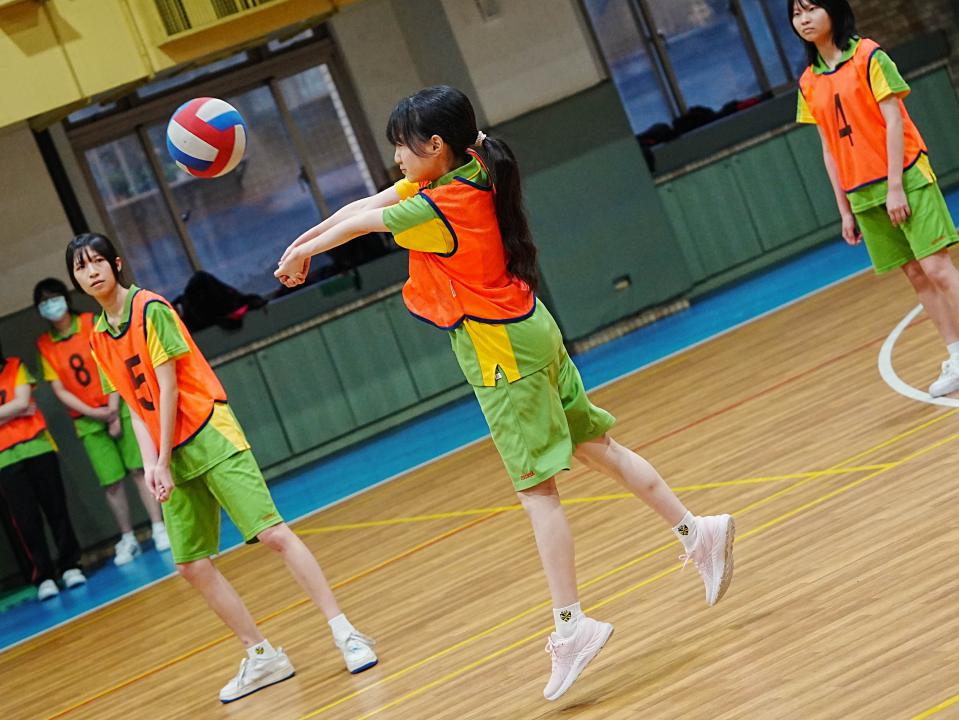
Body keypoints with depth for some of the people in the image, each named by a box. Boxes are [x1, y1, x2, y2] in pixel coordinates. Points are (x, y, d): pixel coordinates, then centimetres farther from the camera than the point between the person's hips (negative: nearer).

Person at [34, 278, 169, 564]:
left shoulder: (91, 324, -2)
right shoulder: (44, 345, 2)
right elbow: (59, 390, -1)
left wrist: (113, 410, -11)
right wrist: (93, 413, -11)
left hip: (117, 407, -1)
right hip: (87, 420, 1)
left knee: (138, 468, -7)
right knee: (111, 483, -1)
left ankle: (159, 527, -3)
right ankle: (127, 539, 10)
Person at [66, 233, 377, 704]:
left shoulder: (150, 309, -9)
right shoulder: (98, 339, 11)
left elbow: (168, 389, -11)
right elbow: (136, 408, 10)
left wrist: (164, 461, -11)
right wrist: (151, 464, -5)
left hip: (209, 436, -7)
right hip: (170, 457, 7)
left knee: (273, 533, -15)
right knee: (192, 566, 3)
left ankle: (344, 634, -11)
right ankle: (261, 657, 13)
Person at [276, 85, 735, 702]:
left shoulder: (440, 206, -20)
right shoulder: (462, 176, 5)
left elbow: (361, 224, -5)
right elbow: (366, 205, 13)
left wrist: (301, 251, 11)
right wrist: (305, 242, 14)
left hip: (502, 349, -9)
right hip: (527, 331, 9)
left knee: (536, 486, -8)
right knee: (595, 444, 16)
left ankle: (572, 625, -8)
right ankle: (697, 530, 19)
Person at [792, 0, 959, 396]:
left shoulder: (868, 56, -6)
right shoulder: (809, 84, 9)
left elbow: (893, 119, -10)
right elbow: (829, 149, 12)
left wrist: (895, 186, -16)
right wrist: (845, 209, 10)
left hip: (905, 179, -5)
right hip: (863, 195, 5)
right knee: (917, 275, 6)